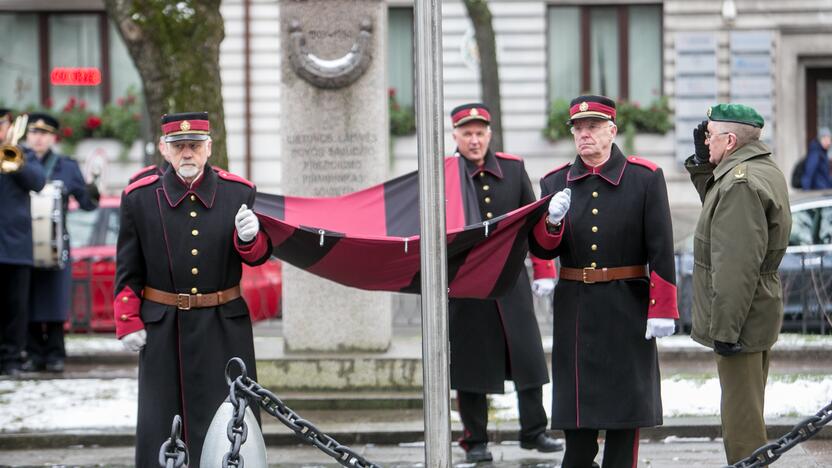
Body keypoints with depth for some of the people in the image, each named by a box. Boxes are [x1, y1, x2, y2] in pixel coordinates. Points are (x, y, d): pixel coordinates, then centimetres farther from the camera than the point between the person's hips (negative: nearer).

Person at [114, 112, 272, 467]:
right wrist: (128, 324, 1)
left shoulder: (239, 192, 1)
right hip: (163, 328, -1)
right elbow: (128, 271, 4)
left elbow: (259, 256, 4)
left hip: (225, 328, 1)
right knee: (159, 421, 4)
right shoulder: (139, 197, -2)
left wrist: (251, 238, -18)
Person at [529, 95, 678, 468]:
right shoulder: (556, 183, 7)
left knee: (626, 408, 4)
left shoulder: (645, 178, -2)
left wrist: (662, 309, -10)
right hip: (574, 310, 2)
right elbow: (541, 250, 5)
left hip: (627, 309, -2)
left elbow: (661, 249, -5)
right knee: (577, 416, 4)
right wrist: (551, 222, -16)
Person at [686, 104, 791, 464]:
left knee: (741, 420, -5)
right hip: (760, 314, 11)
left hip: (739, 319, -11)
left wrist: (725, 329, -25)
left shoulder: (740, 182, -22)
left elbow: (737, 265, -27)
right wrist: (702, 163, 14)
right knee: (746, 412, 20)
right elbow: (717, 208, 27)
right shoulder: (766, 170, 11)